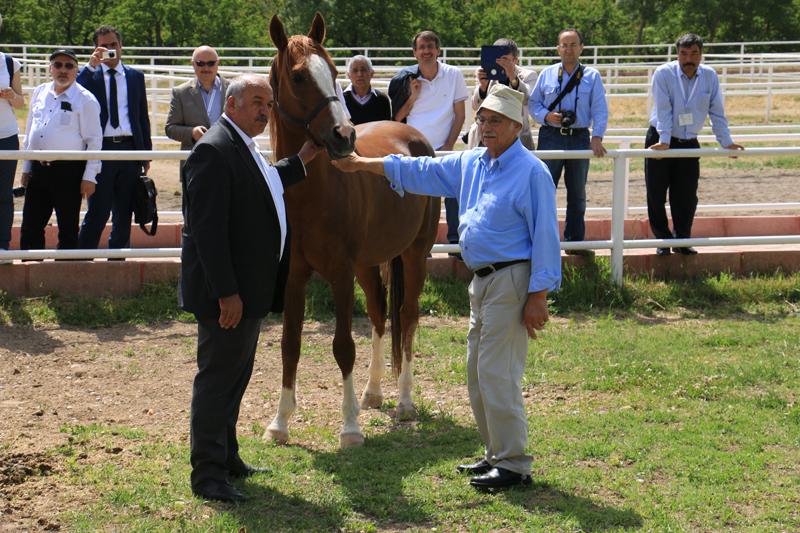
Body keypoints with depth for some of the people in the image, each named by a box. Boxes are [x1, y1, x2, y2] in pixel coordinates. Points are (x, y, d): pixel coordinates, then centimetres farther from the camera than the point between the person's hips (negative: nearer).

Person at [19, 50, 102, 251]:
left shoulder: (85, 99, -4)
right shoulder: (39, 93, 12)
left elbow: (94, 140, -6)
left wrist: (89, 177, -10)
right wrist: (26, 167, 16)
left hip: (69, 170, -5)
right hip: (38, 169, 5)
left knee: (68, 229, 3)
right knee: (30, 228, 6)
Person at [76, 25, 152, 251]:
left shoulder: (135, 76, 13)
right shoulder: (89, 76, 5)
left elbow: (143, 117, 14)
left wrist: (146, 152, 8)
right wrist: (91, 66, -21)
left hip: (129, 148, 3)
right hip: (101, 148, -3)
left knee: (124, 213, 8)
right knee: (97, 212, -7)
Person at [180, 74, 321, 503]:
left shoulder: (244, 147, 13)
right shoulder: (214, 150, -19)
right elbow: (207, 228, -24)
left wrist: (301, 162, 24)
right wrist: (226, 292, -26)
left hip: (250, 287, 10)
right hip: (228, 291, -10)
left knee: (235, 375, 19)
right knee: (217, 378, -3)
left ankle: (226, 458, 31)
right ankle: (207, 474, 4)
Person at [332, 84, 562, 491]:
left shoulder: (531, 172, -13)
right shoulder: (471, 163, 12)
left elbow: (545, 237, -15)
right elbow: (420, 171, 22)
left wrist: (538, 296, -19)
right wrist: (361, 164, 21)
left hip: (511, 281, -9)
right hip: (482, 279, 9)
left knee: (496, 374, -10)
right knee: (478, 373, 14)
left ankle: (514, 465, -4)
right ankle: (496, 454, 24)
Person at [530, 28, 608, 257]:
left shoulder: (592, 76, 6)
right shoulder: (547, 74, 6)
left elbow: (599, 110, 0)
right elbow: (533, 103, 8)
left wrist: (597, 137, -13)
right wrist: (546, 116, -13)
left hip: (580, 137, 1)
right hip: (551, 137, -1)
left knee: (577, 193, 9)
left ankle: (575, 241, 19)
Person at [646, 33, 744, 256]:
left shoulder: (710, 76, -2)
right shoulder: (663, 74, -12)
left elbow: (717, 112, 1)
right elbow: (663, 110, -19)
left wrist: (726, 142, -3)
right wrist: (664, 142, -26)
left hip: (689, 143, 3)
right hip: (660, 140, -2)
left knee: (687, 196, 1)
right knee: (656, 195, 0)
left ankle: (682, 241, 14)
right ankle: (663, 240, 12)